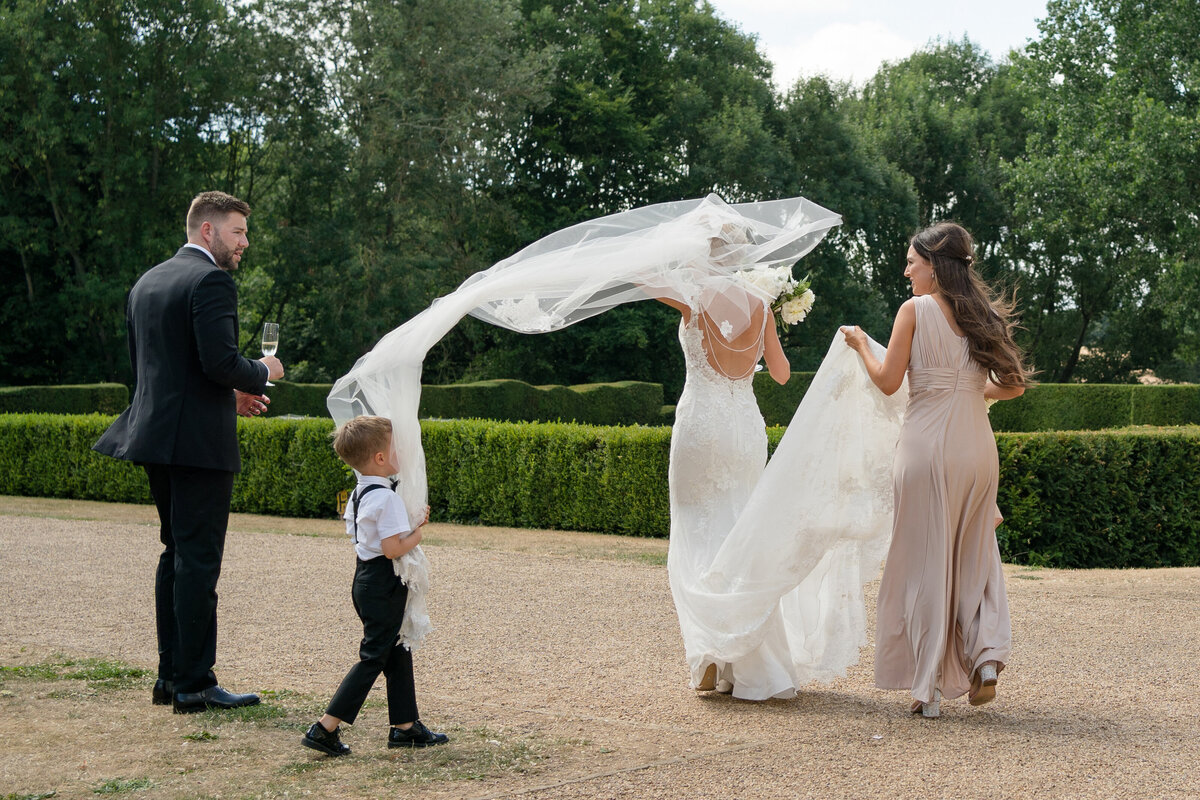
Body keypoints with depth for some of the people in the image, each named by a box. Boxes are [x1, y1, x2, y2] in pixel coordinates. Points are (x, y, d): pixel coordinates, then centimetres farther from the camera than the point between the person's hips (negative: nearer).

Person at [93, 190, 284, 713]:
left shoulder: (146, 283, 16)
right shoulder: (211, 282, -13)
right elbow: (221, 362, -23)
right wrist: (261, 372, -2)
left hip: (155, 435, 9)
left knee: (176, 554, 16)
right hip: (200, 441, -9)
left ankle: (171, 675, 20)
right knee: (198, 560, -4)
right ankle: (194, 684, 0)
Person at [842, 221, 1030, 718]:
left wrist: (860, 344, 12)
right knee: (974, 555, 17)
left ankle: (929, 686, 4)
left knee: (925, 560, 2)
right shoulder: (982, 315, 10)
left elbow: (888, 382, -4)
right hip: (977, 445, 4)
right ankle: (986, 653, -1)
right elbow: (1014, 384, 13)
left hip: (928, 444, -4)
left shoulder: (915, 310, -4)